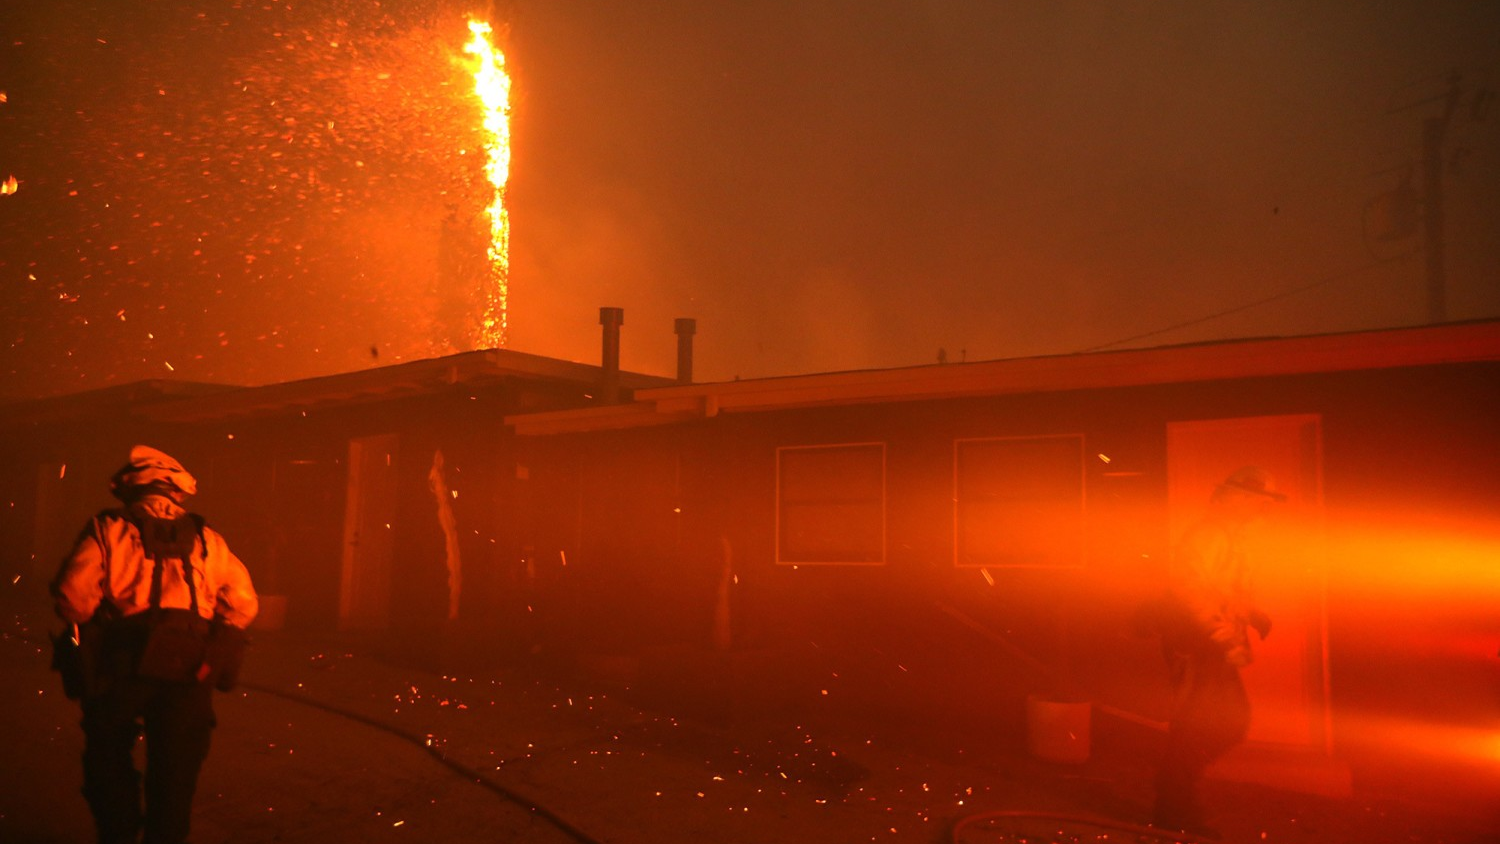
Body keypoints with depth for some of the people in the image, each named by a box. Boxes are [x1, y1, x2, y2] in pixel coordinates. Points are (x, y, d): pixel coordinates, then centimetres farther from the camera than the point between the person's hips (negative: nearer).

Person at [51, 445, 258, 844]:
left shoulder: (107, 530, 1)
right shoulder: (207, 540, 9)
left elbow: (72, 594, -9)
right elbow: (243, 602, 6)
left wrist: (90, 632, 10)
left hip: (124, 663, -1)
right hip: (189, 669, 2)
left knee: (108, 754, 19)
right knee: (175, 765, 12)